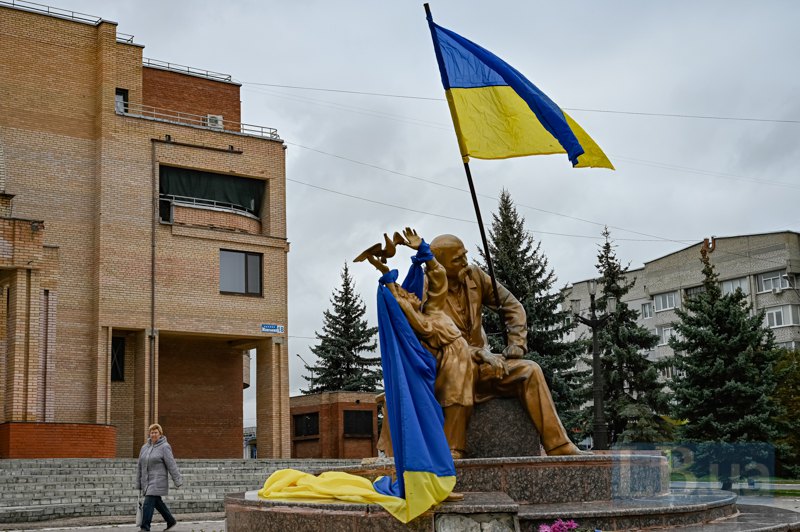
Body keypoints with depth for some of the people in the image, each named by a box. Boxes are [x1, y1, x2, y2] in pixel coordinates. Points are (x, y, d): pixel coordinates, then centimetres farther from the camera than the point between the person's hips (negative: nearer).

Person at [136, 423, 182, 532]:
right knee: (157, 503, 15)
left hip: (158, 481, -7)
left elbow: (171, 465, -11)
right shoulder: (145, 447, 11)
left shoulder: (164, 447, -7)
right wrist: (138, 484, 15)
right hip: (147, 481, 7)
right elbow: (140, 466, 15)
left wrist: (178, 481, -14)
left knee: (148, 504, -13)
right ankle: (171, 521, 30)